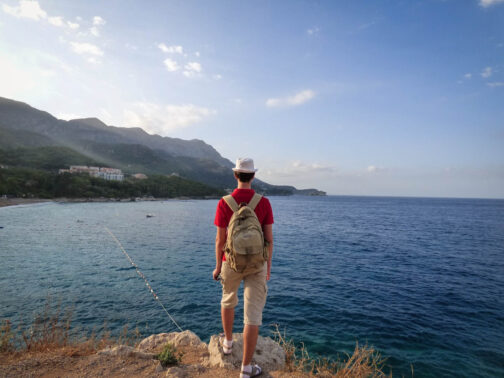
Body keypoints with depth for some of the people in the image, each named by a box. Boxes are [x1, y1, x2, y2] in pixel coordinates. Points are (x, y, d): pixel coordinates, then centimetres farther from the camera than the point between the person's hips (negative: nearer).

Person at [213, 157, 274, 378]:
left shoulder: (224, 204, -13)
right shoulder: (264, 203, -10)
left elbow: (220, 240, -9)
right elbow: (269, 239, -7)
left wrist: (218, 267, 5)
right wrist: (268, 267, 6)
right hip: (256, 265, -1)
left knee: (228, 300, 29)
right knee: (253, 314, 5)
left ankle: (228, 342, 47)